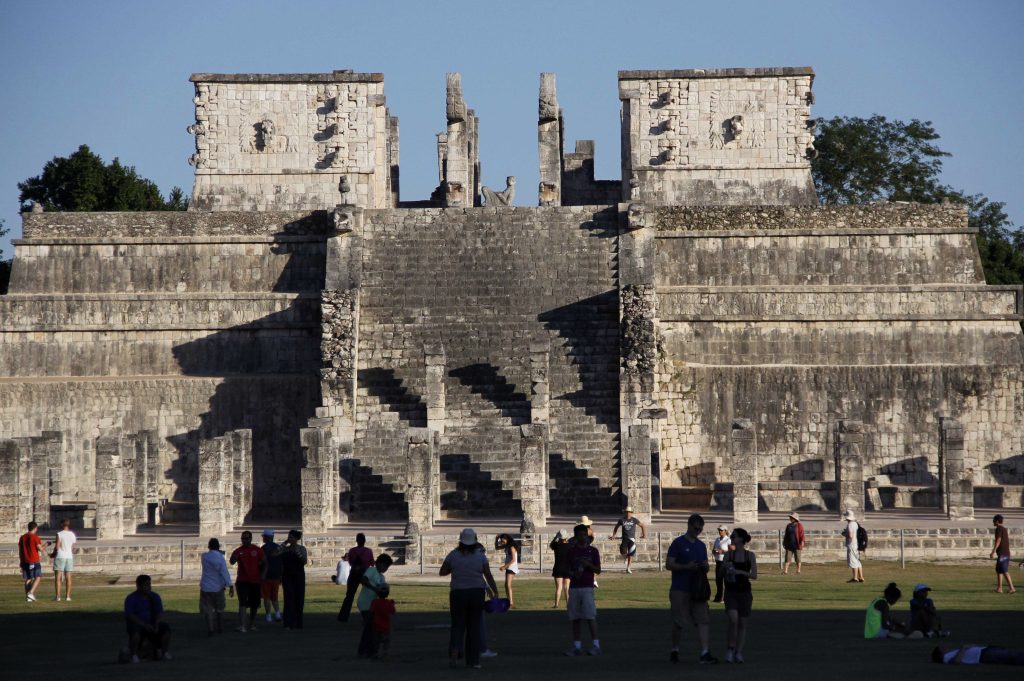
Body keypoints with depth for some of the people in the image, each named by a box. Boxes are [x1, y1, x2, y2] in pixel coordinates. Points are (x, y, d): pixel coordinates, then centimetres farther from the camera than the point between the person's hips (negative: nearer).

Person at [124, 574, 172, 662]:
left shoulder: (155, 597, 9)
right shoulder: (131, 598, -6)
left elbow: (160, 613, 1)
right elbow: (129, 615, -19)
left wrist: (156, 624, -20)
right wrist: (145, 625, -29)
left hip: (152, 624, 4)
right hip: (137, 624, -4)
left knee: (166, 627, -21)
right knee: (135, 630, -39)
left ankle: (165, 653, -14)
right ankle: (133, 654, -28)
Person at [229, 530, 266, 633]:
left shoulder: (257, 550, 2)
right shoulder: (238, 551, -1)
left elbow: (264, 563, 9)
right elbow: (232, 562, -16)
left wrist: (262, 574, -4)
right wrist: (234, 558, -38)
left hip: (255, 581, 2)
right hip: (242, 581, -2)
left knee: (254, 605, 12)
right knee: (242, 604, -15)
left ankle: (252, 624, 28)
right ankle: (242, 626, -22)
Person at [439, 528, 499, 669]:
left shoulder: (453, 555, -5)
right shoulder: (480, 556, -5)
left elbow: (442, 572, 4)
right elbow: (489, 576, -5)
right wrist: (495, 592, 3)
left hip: (458, 594, 0)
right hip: (477, 593, 0)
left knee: (458, 625, 10)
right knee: (474, 627, 10)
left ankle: (455, 648, -19)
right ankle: (473, 660, 9)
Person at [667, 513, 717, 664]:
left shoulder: (701, 546, 14)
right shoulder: (678, 543, -4)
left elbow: (705, 568, 18)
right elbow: (668, 565, -8)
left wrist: (704, 567, -6)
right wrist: (687, 567, -20)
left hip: (697, 589, 5)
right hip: (680, 589, -5)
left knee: (704, 620, -7)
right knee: (678, 622, 2)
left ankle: (705, 653, -12)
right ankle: (675, 650, 21)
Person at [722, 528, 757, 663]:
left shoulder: (750, 555, 0)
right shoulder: (729, 554, 4)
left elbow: (754, 575, -4)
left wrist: (741, 572, -18)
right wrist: (725, 568, -14)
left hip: (745, 592, 0)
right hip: (731, 591, 0)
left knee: (742, 623, 2)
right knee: (733, 619, -17)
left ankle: (739, 652, 9)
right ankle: (731, 648, -1)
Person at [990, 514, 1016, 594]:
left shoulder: (999, 529, -10)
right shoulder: (1005, 529, 17)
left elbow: (998, 541, -17)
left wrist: (993, 552, -17)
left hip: (1002, 553, -10)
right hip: (1007, 553, 10)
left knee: (1005, 571, -11)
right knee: (999, 570, 15)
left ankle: (1012, 588, -16)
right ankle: (999, 588, 15)